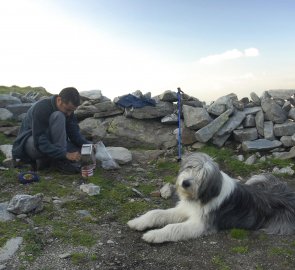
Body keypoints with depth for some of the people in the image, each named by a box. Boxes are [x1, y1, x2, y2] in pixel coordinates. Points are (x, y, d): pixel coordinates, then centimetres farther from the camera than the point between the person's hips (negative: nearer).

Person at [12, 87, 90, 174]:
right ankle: (59, 161, -25)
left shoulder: (68, 110, -3)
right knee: (58, 117, -30)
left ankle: (45, 159, -3)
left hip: (50, 143, 7)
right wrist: (66, 155, -38)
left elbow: (75, 134, -2)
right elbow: (40, 142, -31)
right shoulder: (41, 108, -26)